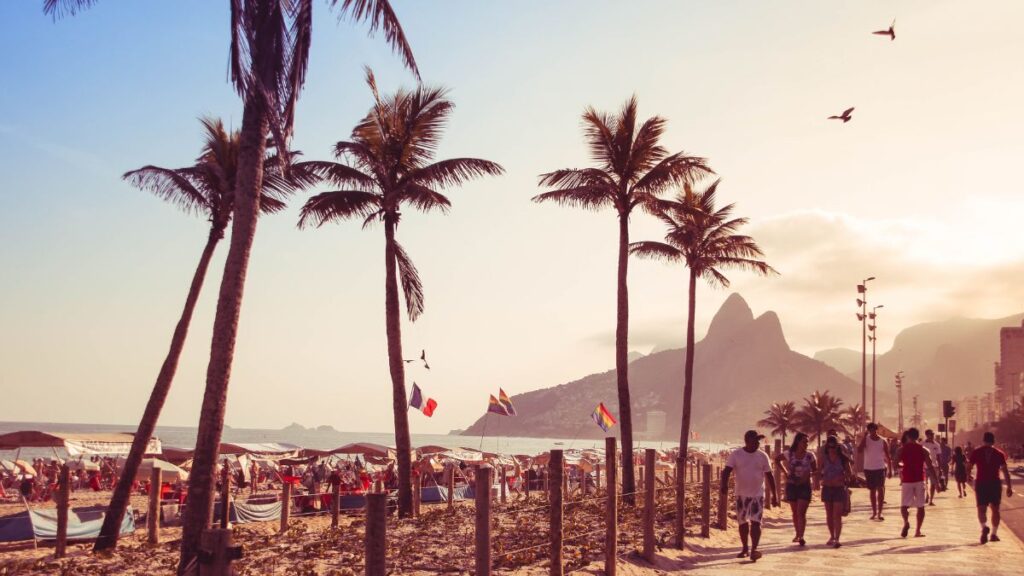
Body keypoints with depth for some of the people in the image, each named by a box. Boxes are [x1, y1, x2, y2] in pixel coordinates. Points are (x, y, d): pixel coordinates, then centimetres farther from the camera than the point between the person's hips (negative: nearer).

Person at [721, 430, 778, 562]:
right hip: (741, 494, 0)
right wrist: (724, 486, -27)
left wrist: (774, 495, 5)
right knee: (743, 523, 10)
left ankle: (753, 550, -14)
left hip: (758, 494, 0)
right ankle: (745, 548, 26)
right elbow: (726, 471, -10)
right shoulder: (736, 455, -4)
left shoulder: (762, 456, 1)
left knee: (756, 522, -11)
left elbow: (769, 476, 6)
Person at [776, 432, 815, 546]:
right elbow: (777, 460, 15)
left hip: (804, 486, -2)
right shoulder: (789, 454, -2)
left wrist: (809, 474, -18)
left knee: (801, 512, -13)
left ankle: (801, 537, -18)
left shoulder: (810, 455, -4)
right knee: (795, 512, 12)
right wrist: (785, 471, 5)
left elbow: (816, 470, 4)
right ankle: (797, 534, 25)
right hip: (791, 485, 2)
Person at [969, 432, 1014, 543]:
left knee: (981, 508, 1)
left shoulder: (976, 452, 2)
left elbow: (969, 467, -1)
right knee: (995, 509, 13)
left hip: (981, 483, -1)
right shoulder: (999, 453, 1)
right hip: (995, 483, 1)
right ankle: (994, 533, 13)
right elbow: (1005, 471, -4)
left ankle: (984, 526, -26)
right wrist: (1009, 487, -3)